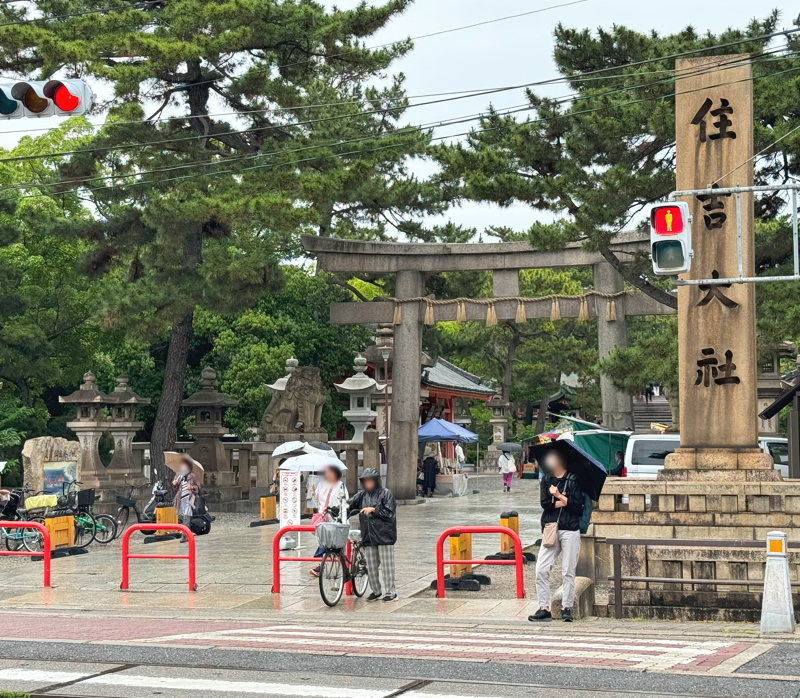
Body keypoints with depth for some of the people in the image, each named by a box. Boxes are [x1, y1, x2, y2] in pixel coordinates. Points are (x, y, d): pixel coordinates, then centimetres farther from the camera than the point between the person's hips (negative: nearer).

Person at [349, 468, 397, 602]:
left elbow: (390, 513, -9)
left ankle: (390, 592, 4)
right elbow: (350, 506, 8)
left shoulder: (385, 494, -3)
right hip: (368, 536, 5)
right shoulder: (362, 495, 11)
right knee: (371, 566, 10)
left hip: (384, 535, -5)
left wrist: (374, 509, -15)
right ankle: (376, 591, 22)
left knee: (386, 565, -3)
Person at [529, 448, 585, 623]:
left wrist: (559, 496, -7)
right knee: (541, 569, -4)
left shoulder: (573, 480, 1)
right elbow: (545, 503, 0)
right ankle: (544, 608, 1)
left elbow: (578, 505, -8)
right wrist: (561, 502, -11)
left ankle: (566, 608, 9)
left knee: (568, 571, 0)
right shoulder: (546, 480, 12)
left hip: (570, 531, -4)